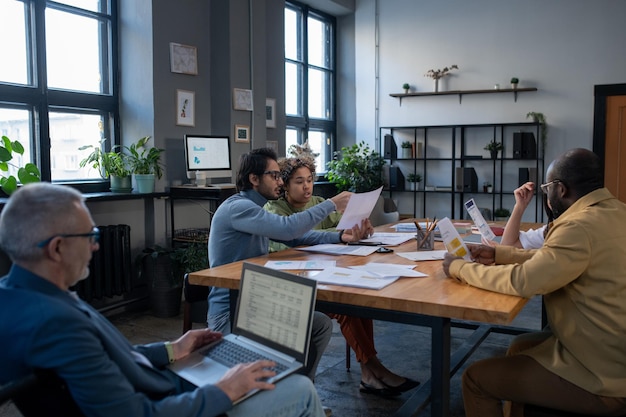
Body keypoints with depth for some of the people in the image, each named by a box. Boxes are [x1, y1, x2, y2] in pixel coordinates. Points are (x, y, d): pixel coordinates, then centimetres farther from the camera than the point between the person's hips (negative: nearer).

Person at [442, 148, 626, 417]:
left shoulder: (582, 225, -26)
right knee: (520, 346, 29)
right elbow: (549, 257, 12)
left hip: (601, 376, -10)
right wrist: (497, 254, 9)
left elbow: (522, 281, -27)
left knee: (476, 378, 0)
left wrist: (460, 268, -14)